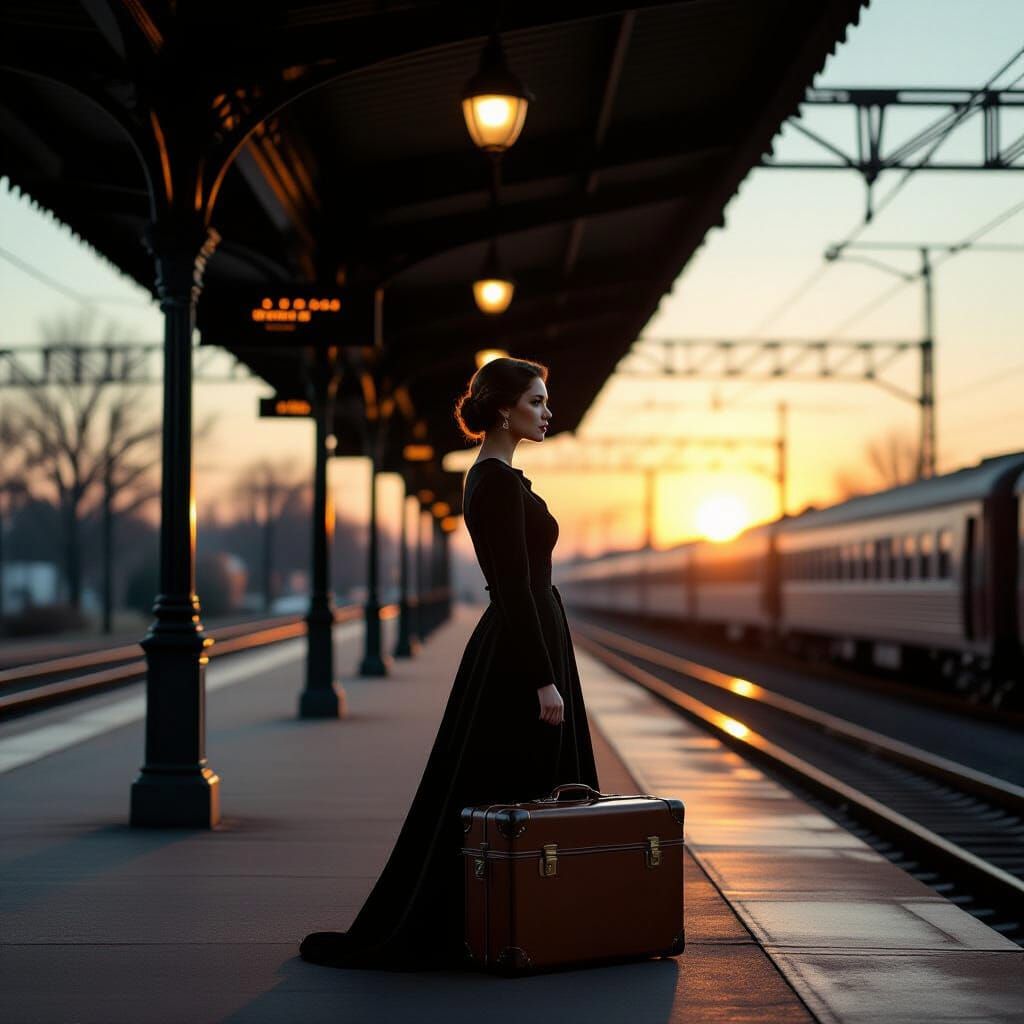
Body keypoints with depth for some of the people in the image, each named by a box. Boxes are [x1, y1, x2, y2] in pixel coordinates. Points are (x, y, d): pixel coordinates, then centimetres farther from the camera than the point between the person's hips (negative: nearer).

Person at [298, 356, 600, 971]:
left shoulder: (494, 477, 14)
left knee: (510, 799, 14)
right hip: (519, 653, -10)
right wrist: (544, 680, -21)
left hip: (515, 648, 10)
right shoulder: (499, 482, -16)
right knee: (493, 800, -4)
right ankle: (418, 933, 4)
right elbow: (515, 588, -20)